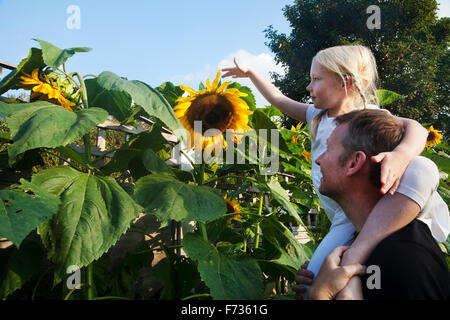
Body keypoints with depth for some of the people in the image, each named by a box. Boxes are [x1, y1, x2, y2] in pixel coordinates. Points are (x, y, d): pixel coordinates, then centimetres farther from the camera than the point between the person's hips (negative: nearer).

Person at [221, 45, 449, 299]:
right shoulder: (318, 116, 15)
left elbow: (414, 128, -25)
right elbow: (279, 100, 26)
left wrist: (400, 155, -48)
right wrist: (248, 73, 34)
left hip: (379, 220, -5)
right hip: (346, 220, 6)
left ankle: (353, 258, -40)